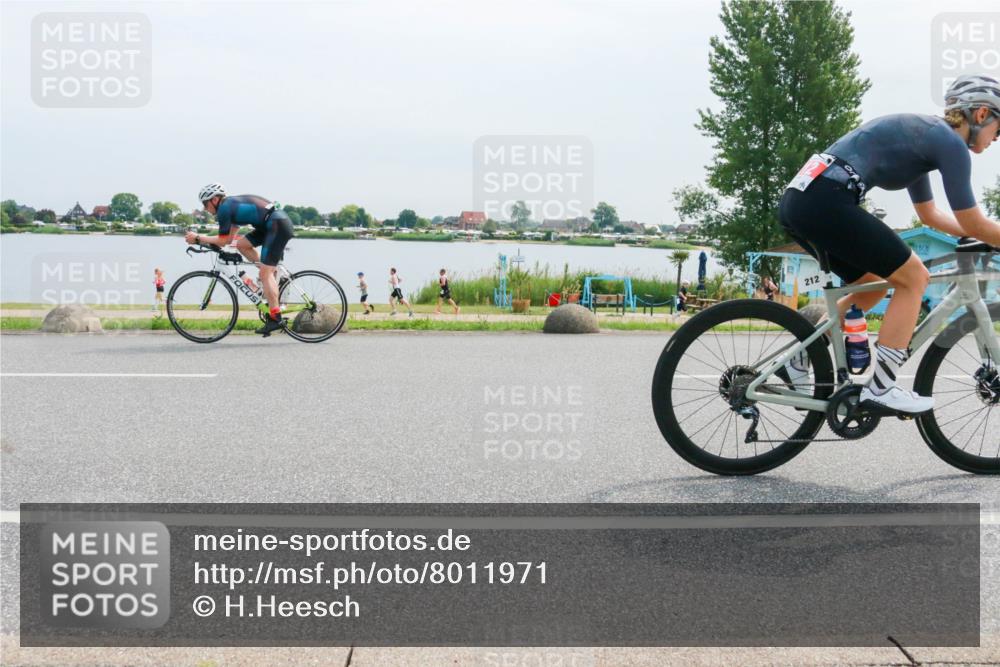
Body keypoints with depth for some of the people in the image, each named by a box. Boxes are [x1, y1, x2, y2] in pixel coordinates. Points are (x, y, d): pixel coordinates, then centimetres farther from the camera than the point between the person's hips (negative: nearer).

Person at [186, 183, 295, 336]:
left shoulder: (224, 208, -8)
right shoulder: (232, 203, 21)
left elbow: (223, 240, -6)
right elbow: (230, 237, 23)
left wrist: (198, 238, 4)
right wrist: (203, 239, 20)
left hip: (278, 226, -9)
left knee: (265, 274, -11)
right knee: (241, 244, 12)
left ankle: (275, 318, -14)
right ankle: (272, 273, 13)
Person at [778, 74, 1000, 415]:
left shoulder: (922, 135, 28)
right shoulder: (949, 141, 0)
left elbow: (929, 214, 39)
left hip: (798, 199, 10)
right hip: (826, 200, -10)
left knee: (873, 285, 23)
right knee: (913, 277, 2)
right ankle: (880, 388, 2)